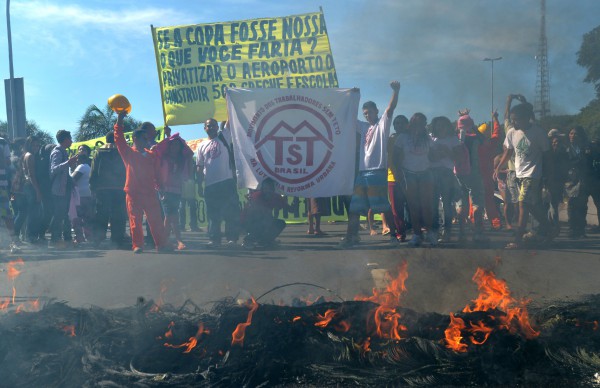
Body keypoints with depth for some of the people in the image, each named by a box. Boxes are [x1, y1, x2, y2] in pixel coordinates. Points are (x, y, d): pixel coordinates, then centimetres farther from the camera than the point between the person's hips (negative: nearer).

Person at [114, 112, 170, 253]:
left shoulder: (152, 155, 14)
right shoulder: (129, 153, 4)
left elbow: (157, 173, 16)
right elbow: (119, 139, -6)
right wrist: (119, 120, -12)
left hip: (150, 193, 3)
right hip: (133, 193, -3)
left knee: (156, 220, 2)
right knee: (136, 220, 0)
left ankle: (161, 244, 5)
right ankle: (137, 245, 6)